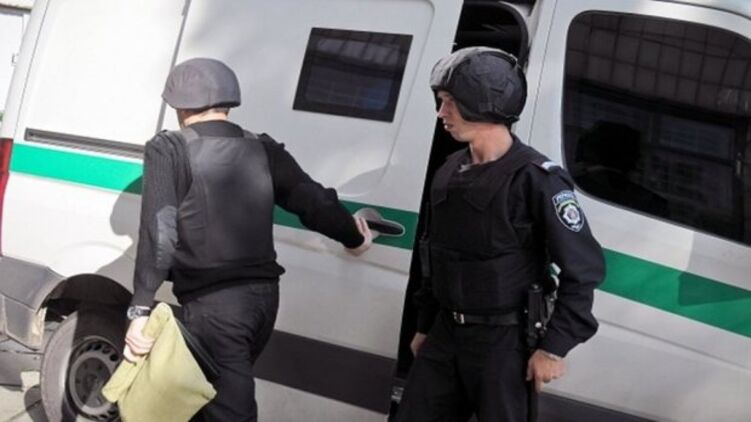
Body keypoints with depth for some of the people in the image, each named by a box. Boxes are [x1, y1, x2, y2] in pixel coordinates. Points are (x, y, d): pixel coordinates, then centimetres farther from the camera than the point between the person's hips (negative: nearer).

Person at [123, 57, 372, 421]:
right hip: (263, 296, 6)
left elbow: (158, 232, -13)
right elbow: (315, 203, 11)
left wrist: (140, 309, -13)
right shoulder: (264, 150, 8)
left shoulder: (169, 151, -5)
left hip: (213, 302, -6)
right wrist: (353, 236, 30)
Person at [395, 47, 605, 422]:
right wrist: (424, 326, 20)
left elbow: (584, 268, -15)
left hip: (503, 343, -7)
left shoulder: (533, 178, -15)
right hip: (445, 334, 7)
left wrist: (554, 347, -15)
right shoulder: (449, 173, 7)